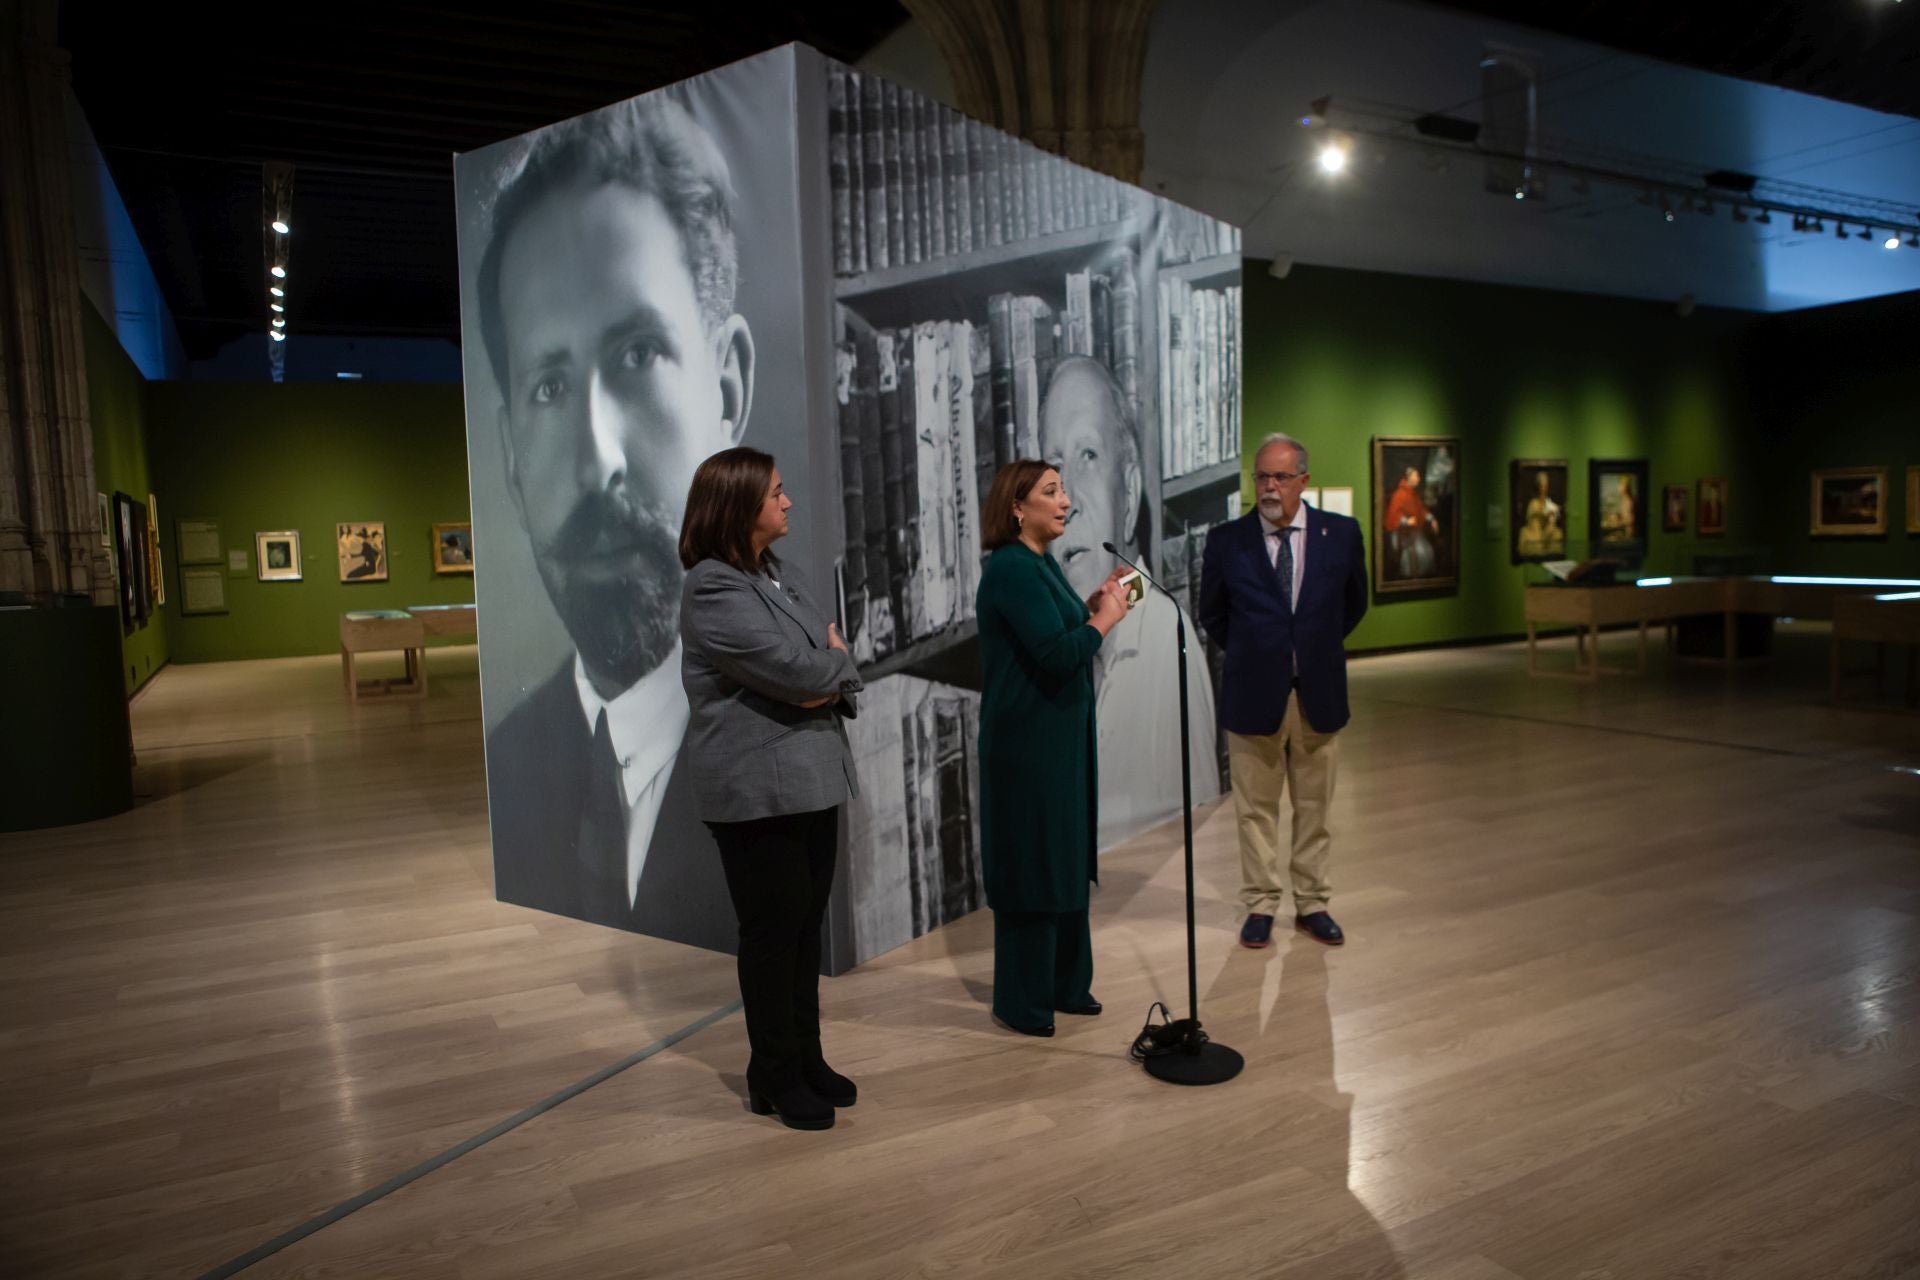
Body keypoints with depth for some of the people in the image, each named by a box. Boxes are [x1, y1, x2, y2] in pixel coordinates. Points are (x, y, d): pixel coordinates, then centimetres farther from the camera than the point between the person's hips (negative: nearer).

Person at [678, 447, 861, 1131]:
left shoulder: (781, 574, 12)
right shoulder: (712, 589, -15)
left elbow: (836, 668, 10)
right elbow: (797, 669, -22)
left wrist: (831, 683, -12)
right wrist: (833, 659, -1)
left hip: (813, 777, 8)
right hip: (758, 788, -7)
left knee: (807, 923, 14)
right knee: (773, 929, 4)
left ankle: (806, 1059, 29)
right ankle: (773, 1079, 21)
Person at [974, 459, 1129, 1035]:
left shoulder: (1042, 562, 12)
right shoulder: (1010, 569, -18)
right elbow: (1056, 654, -26)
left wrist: (1093, 604, 4)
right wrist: (1105, 618, -12)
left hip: (1061, 735, 10)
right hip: (1028, 742, -10)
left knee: (1066, 858, 17)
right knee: (1032, 862, 1)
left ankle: (1064, 983, 32)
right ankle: (1022, 1002, 16)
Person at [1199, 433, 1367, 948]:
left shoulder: (1342, 534, -2)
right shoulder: (1226, 541, -5)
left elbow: (1354, 605, 14)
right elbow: (1211, 614, 9)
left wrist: (1318, 650, 13)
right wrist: (1250, 654, 9)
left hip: (1319, 694, 1)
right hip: (1253, 695, -1)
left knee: (1314, 807, 12)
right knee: (1256, 808, 8)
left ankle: (1312, 904, 25)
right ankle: (1260, 905, 21)